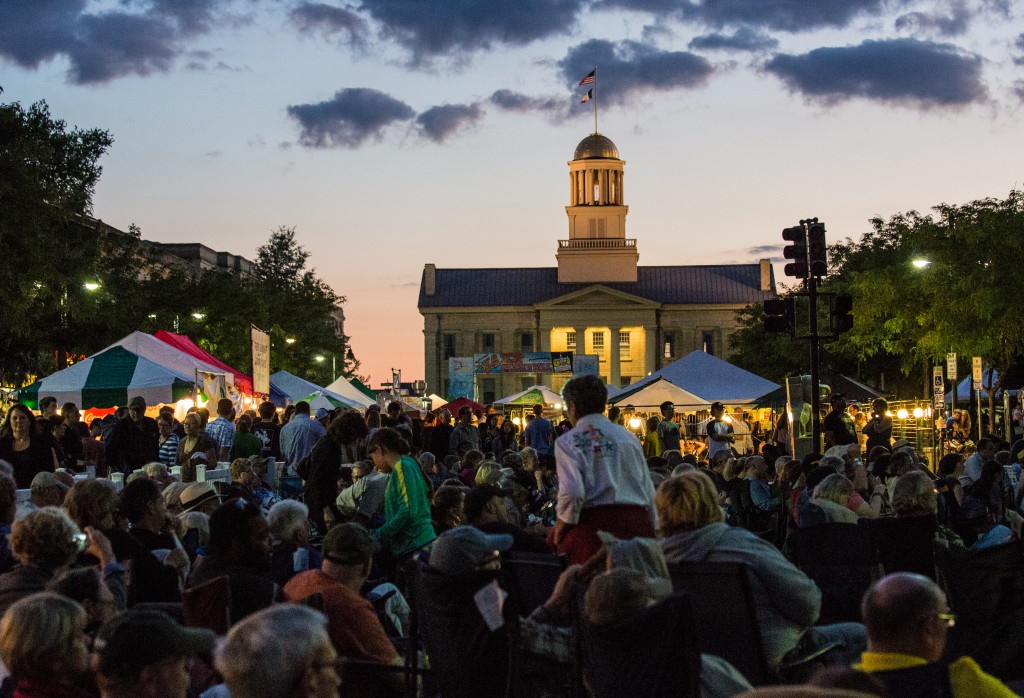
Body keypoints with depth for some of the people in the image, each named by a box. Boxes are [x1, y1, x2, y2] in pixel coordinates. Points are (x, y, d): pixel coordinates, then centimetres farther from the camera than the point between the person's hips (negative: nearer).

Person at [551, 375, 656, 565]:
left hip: (593, 523, -4)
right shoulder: (629, 437, 13)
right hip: (636, 523, 4)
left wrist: (562, 523, 1)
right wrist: (651, 532, 20)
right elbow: (649, 492, 12)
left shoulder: (567, 442, -1)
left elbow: (572, 492, -14)